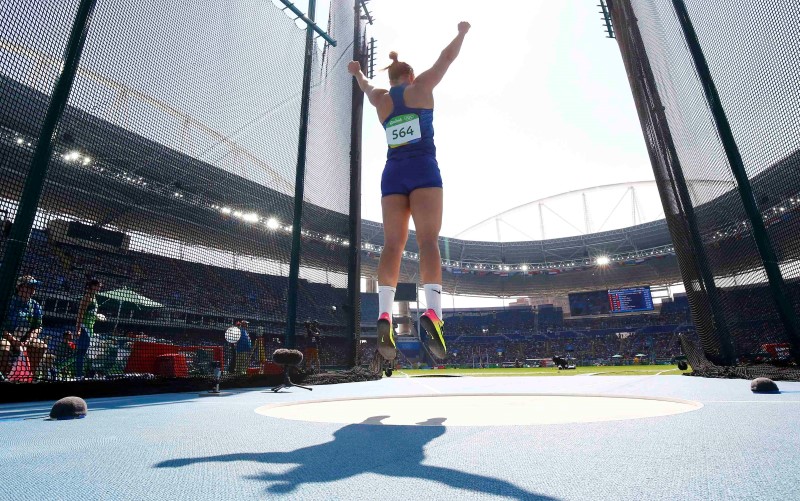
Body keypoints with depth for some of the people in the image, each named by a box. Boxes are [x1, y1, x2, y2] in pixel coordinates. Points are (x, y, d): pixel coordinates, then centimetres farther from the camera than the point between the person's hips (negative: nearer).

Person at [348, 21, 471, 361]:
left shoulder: (381, 99, 22)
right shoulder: (420, 87, 13)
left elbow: (367, 87, 45)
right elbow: (447, 57, 22)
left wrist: (358, 73, 67)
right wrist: (462, 32, 42)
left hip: (392, 174, 3)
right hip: (422, 170, -3)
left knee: (392, 245, -7)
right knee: (428, 241, -16)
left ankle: (384, 315, -23)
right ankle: (433, 314, -33)